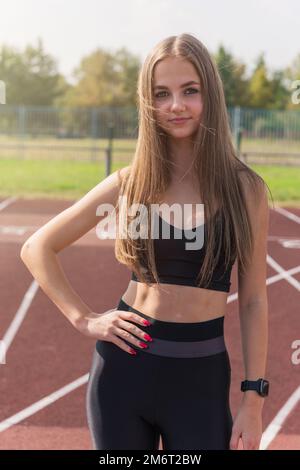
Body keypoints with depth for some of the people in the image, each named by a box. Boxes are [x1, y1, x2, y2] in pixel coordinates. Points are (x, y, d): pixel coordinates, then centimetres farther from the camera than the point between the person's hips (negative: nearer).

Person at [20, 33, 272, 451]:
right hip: (124, 368, 1)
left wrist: (253, 399, -3)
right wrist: (84, 319, -2)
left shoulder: (246, 188, -3)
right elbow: (36, 249, 6)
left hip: (202, 377, -1)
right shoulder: (128, 184, -2)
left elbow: (253, 301, 0)